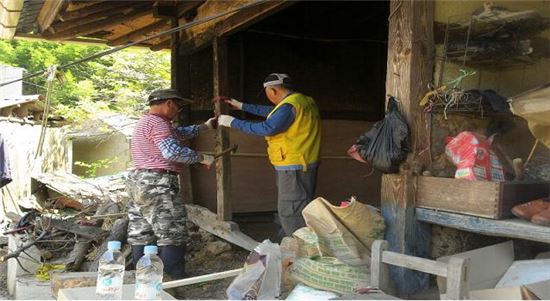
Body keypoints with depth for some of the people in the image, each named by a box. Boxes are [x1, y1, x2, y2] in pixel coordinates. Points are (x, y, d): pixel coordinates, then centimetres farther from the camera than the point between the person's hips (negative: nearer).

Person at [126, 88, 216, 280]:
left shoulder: (146, 122, 20)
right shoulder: (156, 122, -14)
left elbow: (179, 132, 30)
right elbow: (172, 151, -27)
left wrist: (205, 127, 34)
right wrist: (201, 158, -17)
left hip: (140, 182, 11)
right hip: (157, 185, -11)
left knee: (141, 234, 10)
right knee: (172, 234, -7)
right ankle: (178, 281, -4)